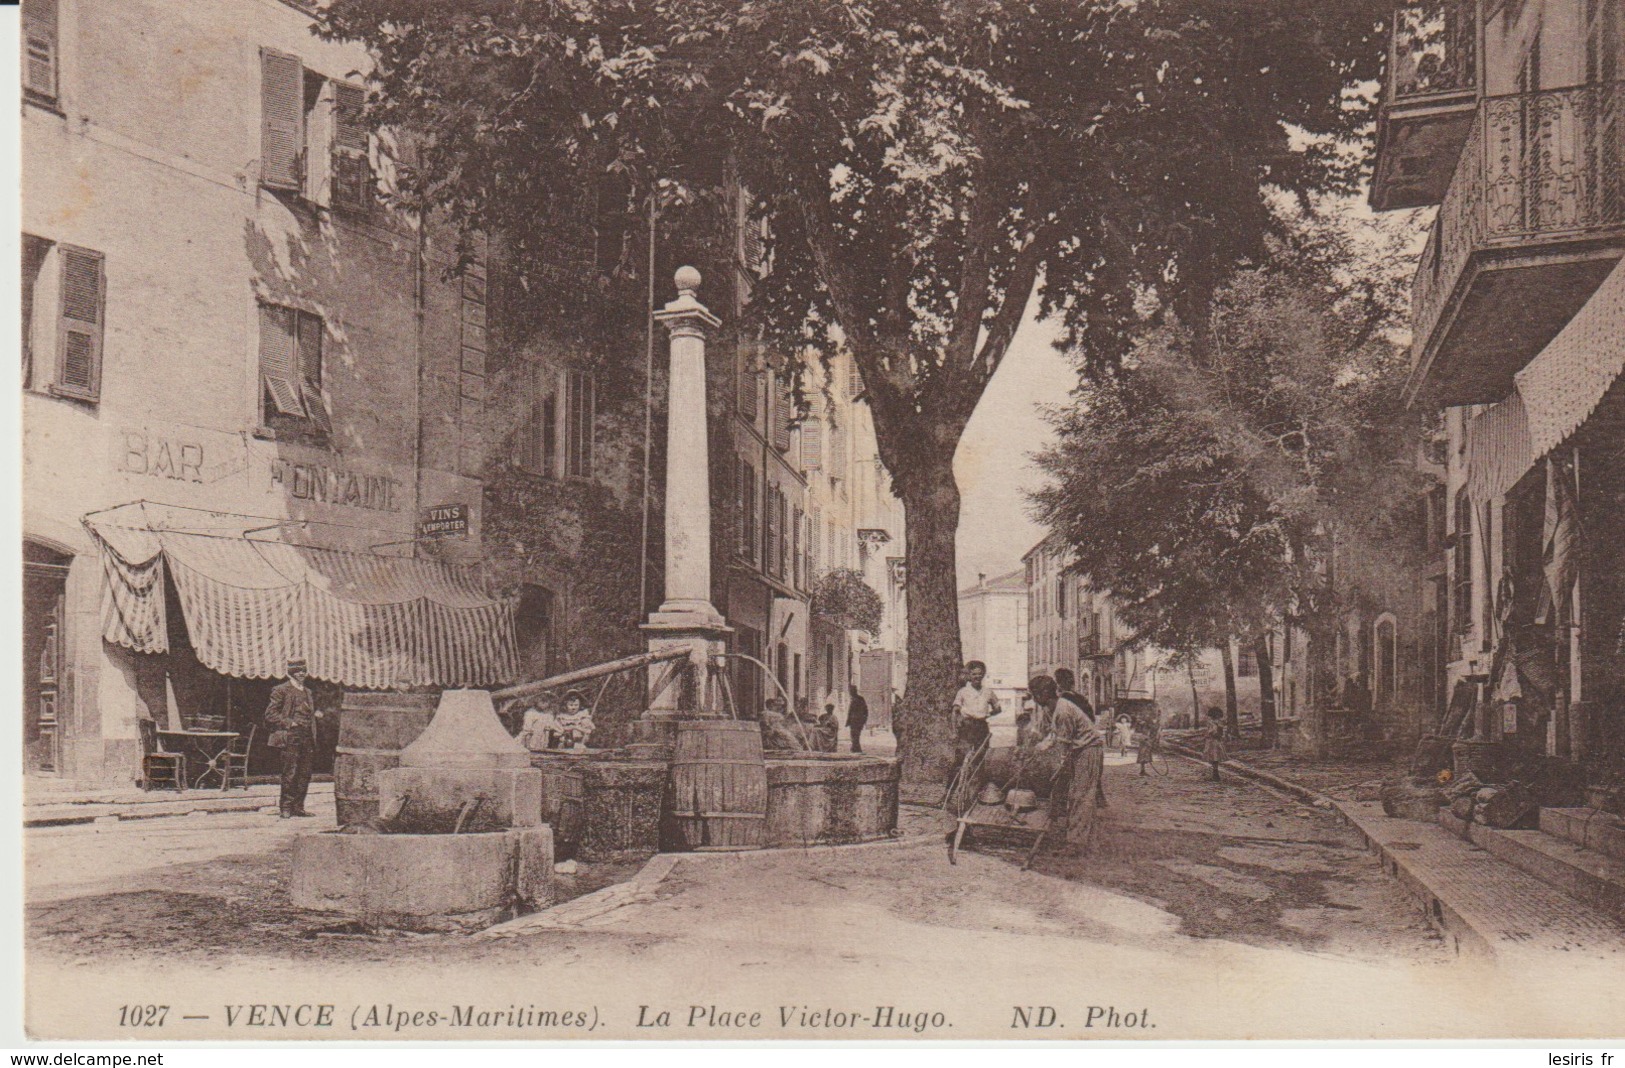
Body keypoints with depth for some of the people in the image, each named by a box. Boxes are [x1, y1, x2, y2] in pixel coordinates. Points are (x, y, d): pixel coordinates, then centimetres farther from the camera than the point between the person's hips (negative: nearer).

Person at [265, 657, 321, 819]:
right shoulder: (281, 690, -1)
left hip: (307, 738, 7)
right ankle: (285, 808, 1)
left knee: (305, 774, 6)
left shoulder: (307, 692, 20)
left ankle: (298, 807, 14)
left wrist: (315, 714, 10)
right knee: (290, 773, -7)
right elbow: (270, 715, -6)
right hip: (290, 737, -7)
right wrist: (289, 723, -15)